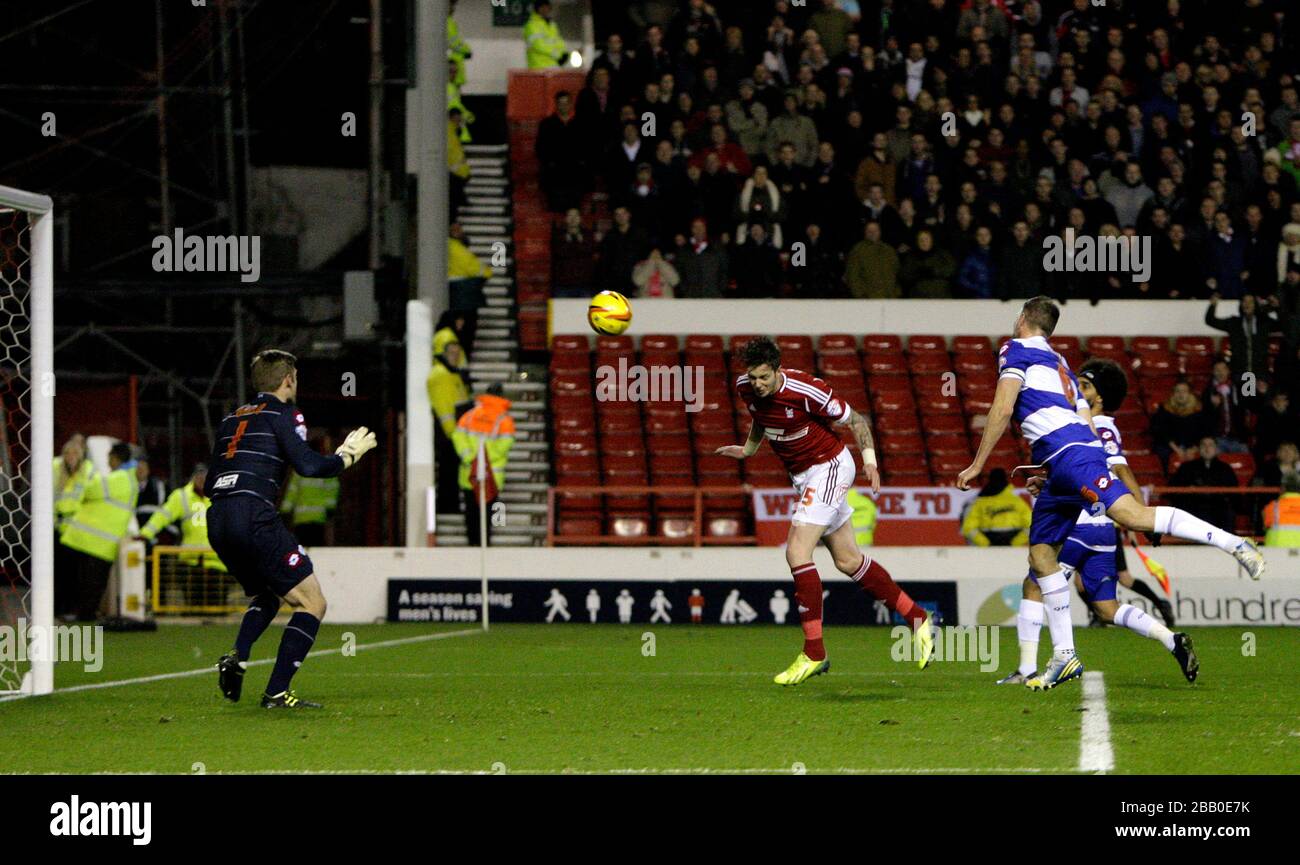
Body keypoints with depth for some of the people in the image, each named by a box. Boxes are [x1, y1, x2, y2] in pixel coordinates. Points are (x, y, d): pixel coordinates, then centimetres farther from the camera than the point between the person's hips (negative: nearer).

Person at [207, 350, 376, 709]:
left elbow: (209, 484, 22)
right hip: (253, 515, -8)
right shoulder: (283, 413, 3)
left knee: (267, 595, 29)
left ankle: (236, 656, 1)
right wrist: (348, 454, 6)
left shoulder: (231, 419, 24)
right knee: (312, 603, 0)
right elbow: (307, 465, -10)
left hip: (217, 521, 8)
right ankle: (277, 692, -10)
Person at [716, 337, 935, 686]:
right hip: (803, 474, 8)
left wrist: (869, 460, -20)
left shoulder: (807, 391, -27)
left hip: (828, 467, -8)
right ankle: (917, 619, 27)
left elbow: (855, 419, -13)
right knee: (848, 560, 12)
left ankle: (814, 653, -14)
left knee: (797, 551, -18)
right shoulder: (746, 388, -7)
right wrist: (748, 449, 7)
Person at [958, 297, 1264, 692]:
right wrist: (1047, 470, 34)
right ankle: (1064, 656, 7)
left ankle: (1232, 543, -33)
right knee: (1040, 554, 10)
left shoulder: (1017, 350, 7)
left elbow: (1003, 409, -6)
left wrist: (977, 465, -1)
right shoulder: (1060, 365, 31)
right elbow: (1087, 424, 26)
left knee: (1132, 515, -26)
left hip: (1069, 454, -10)